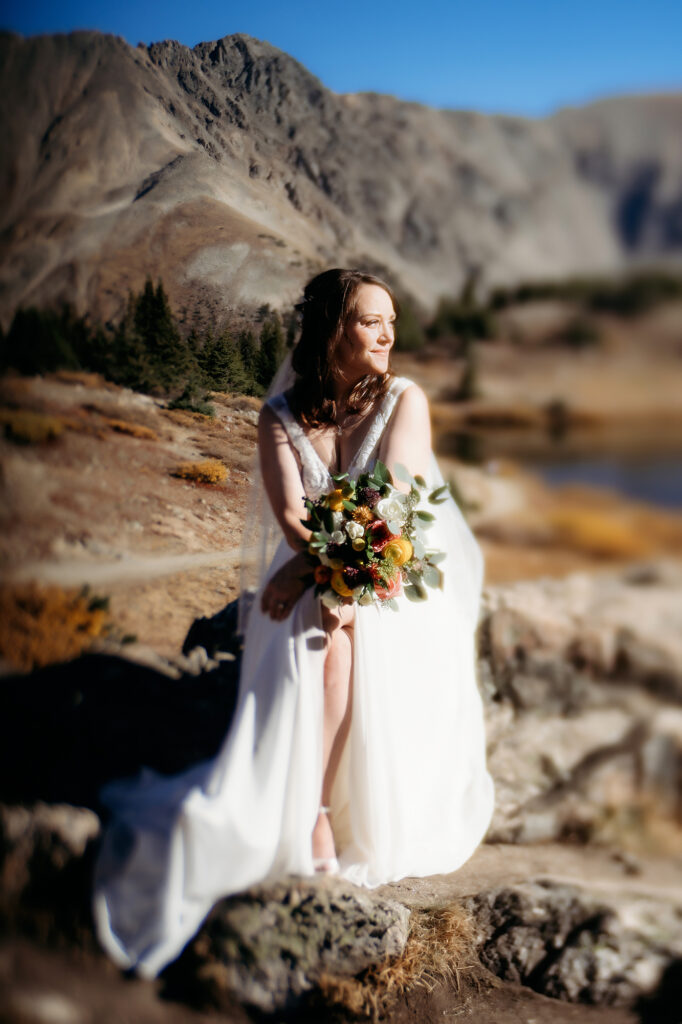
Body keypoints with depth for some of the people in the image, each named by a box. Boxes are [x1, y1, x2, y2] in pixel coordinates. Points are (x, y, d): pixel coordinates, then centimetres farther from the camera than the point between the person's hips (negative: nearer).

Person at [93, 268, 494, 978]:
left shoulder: (404, 400, 0)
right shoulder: (280, 415, 5)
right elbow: (289, 513, -8)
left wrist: (317, 567, -24)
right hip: (310, 578, 1)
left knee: (342, 640, -34)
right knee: (303, 645, -33)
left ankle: (313, 812, -27)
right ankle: (312, 815, -30)